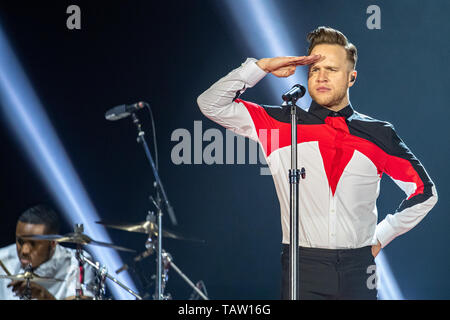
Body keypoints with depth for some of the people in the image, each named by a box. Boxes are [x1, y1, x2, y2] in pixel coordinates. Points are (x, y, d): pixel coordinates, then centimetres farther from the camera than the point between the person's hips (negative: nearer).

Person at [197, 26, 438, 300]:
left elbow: (424, 191, 20)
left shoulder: (378, 135, 9)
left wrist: (380, 237, 14)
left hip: (357, 271, 1)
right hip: (303, 267, -1)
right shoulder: (281, 125, 7)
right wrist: (262, 67, -3)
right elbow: (212, 104, 2)